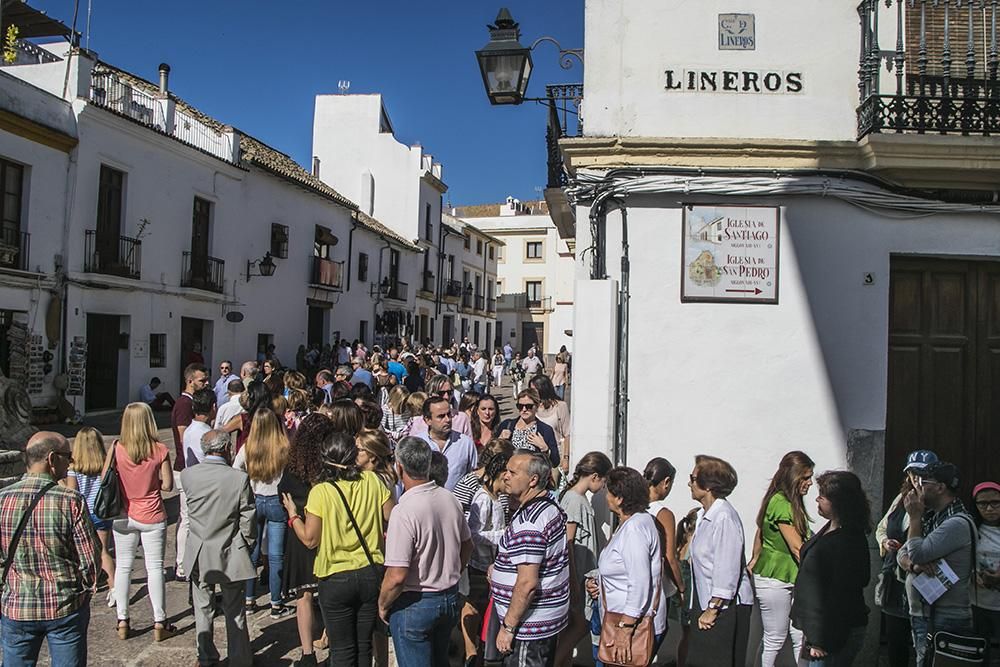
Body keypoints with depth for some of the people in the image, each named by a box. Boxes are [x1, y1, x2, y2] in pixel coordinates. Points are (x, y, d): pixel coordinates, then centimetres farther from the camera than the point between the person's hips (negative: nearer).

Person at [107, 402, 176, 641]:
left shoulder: (116, 449, -12)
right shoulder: (159, 451, -14)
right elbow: (167, 485, -9)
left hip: (123, 517, 1)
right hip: (152, 518, -1)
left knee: (123, 567, 15)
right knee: (155, 568, 7)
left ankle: (122, 622, 21)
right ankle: (159, 624, 13)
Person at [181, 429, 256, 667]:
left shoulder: (187, 475, -11)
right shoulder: (240, 478, -18)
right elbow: (248, 520, -12)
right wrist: (248, 543, 7)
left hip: (199, 555, 2)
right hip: (230, 556, -2)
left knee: (203, 610, 17)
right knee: (234, 611, 12)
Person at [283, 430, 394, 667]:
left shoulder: (320, 492, -15)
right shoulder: (372, 481, -7)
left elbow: (310, 540, -11)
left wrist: (293, 515, 5)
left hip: (337, 579, -2)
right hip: (371, 574, 3)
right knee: (364, 645, 18)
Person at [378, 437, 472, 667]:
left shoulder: (404, 511, -26)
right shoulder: (450, 499, -5)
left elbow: (397, 576, -25)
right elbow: (467, 546, 9)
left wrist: (382, 605, -8)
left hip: (414, 604, -6)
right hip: (450, 599, 7)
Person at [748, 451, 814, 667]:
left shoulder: (791, 502, 11)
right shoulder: (780, 504, -19)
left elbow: (760, 533, 20)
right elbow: (796, 547, -19)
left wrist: (755, 560, 27)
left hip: (792, 580, 8)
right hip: (774, 581, -8)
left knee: (801, 638, 6)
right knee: (774, 639, 3)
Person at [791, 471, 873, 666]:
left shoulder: (848, 542, -22)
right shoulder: (830, 529, 7)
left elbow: (840, 597, -23)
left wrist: (821, 641, -21)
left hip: (836, 634, -9)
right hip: (819, 626, 9)